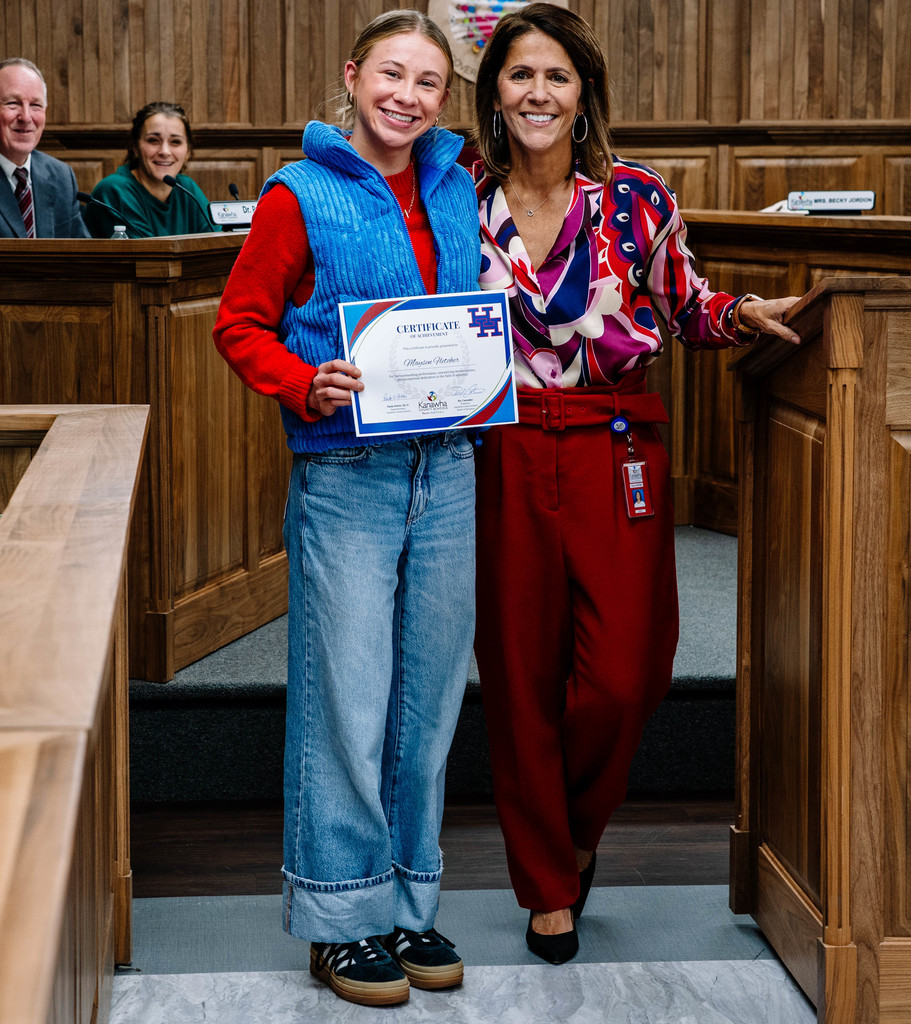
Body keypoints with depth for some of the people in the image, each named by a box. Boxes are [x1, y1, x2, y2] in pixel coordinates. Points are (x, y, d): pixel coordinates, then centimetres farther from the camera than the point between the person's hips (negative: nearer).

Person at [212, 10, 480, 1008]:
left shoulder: (455, 191, 11)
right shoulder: (301, 196, -4)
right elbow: (240, 325, -2)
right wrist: (308, 388, -18)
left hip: (446, 471, 5)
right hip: (345, 476, -5)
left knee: (428, 693, 10)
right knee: (348, 702, -2)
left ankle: (409, 906, 22)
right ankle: (342, 920, 11)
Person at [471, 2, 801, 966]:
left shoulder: (638, 200, 0)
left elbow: (685, 308, 12)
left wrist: (741, 314, -7)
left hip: (615, 454, -1)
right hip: (503, 458, 1)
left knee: (623, 676, -5)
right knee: (520, 676, 6)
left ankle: (574, 832, 27)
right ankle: (549, 886, 23)